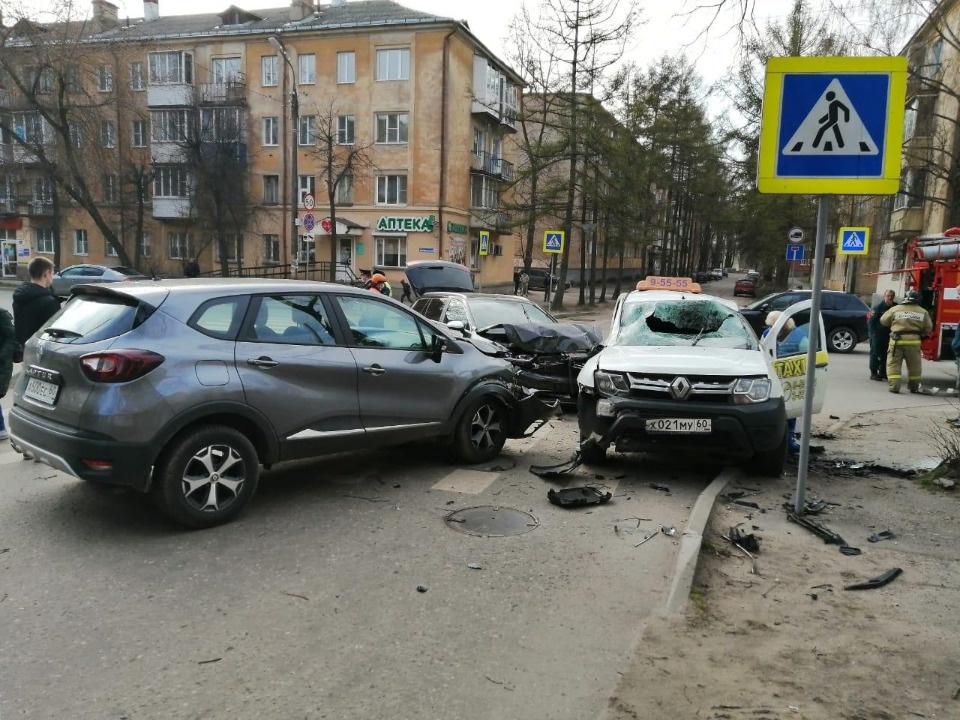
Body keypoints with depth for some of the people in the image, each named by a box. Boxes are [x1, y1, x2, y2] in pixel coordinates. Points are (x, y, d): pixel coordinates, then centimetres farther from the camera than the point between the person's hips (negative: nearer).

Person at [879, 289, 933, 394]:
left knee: (893, 364, 3)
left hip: (897, 340, -2)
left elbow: (883, 321, 7)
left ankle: (894, 386, -8)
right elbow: (928, 328, 7)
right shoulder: (923, 312, 4)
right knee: (914, 365, 16)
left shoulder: (895, 309, -1)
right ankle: (914, 387, 28)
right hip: (914, 340, 2)